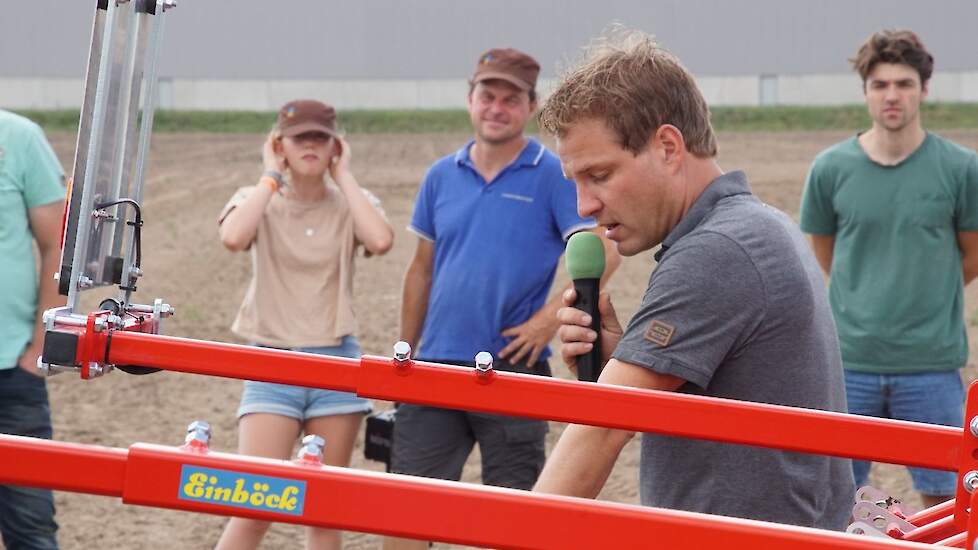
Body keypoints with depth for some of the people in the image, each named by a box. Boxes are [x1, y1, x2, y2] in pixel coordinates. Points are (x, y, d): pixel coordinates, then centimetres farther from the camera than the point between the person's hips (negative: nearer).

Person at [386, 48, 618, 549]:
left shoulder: (553, 176, -5)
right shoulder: (442, 176, 9)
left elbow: (602, 250, -13)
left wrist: (550, 318, -17)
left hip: (514, 365, -4)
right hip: (438, 362, 4)